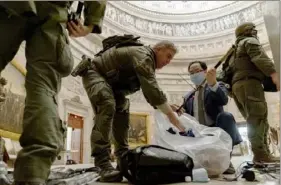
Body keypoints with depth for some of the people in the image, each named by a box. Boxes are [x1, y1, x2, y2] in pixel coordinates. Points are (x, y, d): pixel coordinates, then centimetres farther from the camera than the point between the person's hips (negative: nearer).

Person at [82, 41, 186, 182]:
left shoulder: (148, 62, 6)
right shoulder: (143, 55, -26)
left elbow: (150, 91, 4)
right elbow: (151, 88, -38)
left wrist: (167, 107, -10)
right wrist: (170, 114, -36)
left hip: (111, 81, 10)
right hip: (94, 73, -10)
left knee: (122, 112, 3)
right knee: (107, 106, -31)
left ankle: (123, 158, 9)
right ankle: (103, 163, -33)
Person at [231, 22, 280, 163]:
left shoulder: (238, 47, 37)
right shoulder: (250, 41, 10)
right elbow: (259, 57, -9)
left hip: (238, 85, 9)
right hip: (248, 82, -9)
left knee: (256, 120, 4)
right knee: (257, 118, -19)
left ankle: (263, 153, 0)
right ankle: (261, 154, -26)